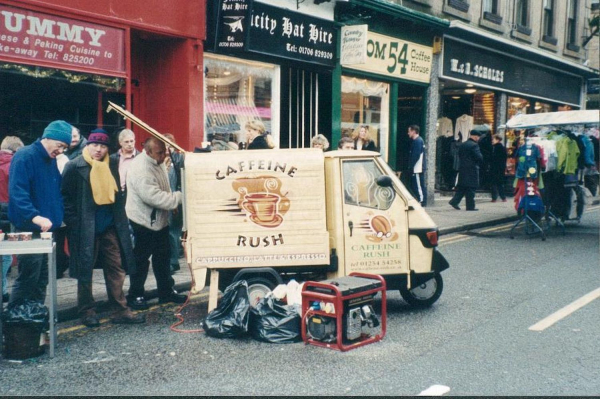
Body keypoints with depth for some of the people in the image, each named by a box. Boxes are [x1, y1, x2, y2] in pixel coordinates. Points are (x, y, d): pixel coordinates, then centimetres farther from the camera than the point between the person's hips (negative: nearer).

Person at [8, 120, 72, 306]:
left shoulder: (51, 160, 13)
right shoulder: (25, 157, -12)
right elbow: (17, 192, -24)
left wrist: (59, 217, 10)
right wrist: (35, 216, -35)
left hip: (48, 228, 8)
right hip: (29, 230, -8)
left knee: (42, 278, 13)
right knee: (28, 278, -7)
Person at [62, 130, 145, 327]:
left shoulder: (113, 165, 8)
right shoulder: (74, 167, -6)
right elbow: (65, 196, -6)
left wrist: (119, 218, 10)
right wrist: (73, 222, -12)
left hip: (110, 227, 4)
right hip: (85, 229, -4)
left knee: (116, 269, 5)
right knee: (85, 270, 6)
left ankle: (121, 310, 12)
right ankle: (87, 311, 18)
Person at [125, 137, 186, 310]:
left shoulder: (157, 162, 4)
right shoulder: (140, 169, -26)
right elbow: (153, 197, -32)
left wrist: (174, 202, 9)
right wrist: (179, 197, -28)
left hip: (159, 219, 9)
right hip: (143, 221, -9)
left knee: (163, 256, 16)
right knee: (140, 260, 4)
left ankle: (166, 292, 28)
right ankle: (135, 295, 17)